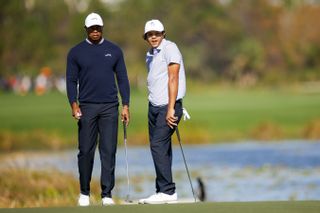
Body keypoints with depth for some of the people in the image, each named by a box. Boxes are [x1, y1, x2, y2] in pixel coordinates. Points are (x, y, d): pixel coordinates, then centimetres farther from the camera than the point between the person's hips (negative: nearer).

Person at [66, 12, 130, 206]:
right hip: (86, 108, 0)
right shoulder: (76, 52, 5)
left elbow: (122, 79, 8)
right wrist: (74, 104, -10)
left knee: (109, 151, -3)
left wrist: (126, 106, 0)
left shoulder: (114, 50, 7)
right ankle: (85, 193, 13)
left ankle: (107, 194, 1)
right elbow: (71, 80, 4)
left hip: (110, 107, 0)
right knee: (86, 151, 1)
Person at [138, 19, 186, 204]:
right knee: (161, 148, 8)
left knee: (159, 145, -15)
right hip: (154, 106, 8)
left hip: (168, 106, -8)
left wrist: (170, 109, -20)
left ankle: (167, 191, -14)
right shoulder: (151, 55, 17)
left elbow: (173, 79, -15)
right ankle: (163, 192, 11)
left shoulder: (169, 48, -8)